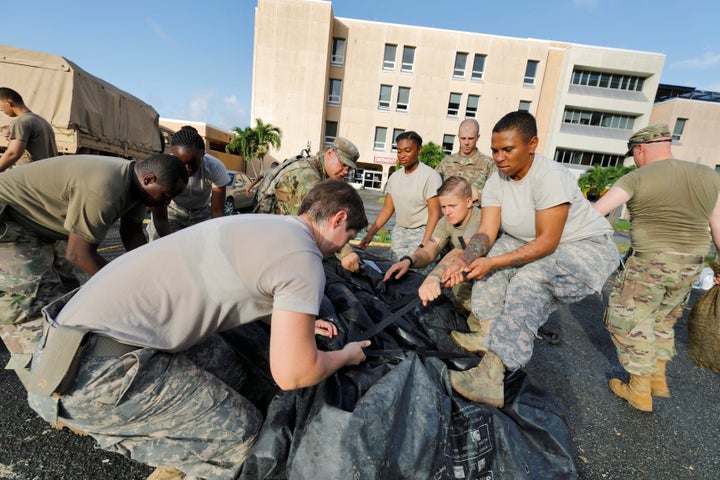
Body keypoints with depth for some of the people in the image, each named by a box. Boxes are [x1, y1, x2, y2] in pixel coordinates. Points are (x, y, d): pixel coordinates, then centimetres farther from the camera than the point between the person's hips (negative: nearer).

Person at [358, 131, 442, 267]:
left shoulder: (430, 176, -11)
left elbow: (434, 214, -14)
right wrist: (370, 233, 1)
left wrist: (424, 245, -20)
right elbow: (387, 209, 10)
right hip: (399, 231, 5)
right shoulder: (394, 177, 7)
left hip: (422, 232, -5)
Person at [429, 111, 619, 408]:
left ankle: (492, 378, -34)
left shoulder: (550, 177, -27)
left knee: (530, 281, -31)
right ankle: (489, 336, -4)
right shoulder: (497, 181, -8)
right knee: (487, 254, -5)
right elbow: (486, 233, -14)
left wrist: (493, 262, -34)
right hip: (532, 242, 8)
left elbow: (547, 243, -29)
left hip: (587, 247, -7)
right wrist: (463, 261, -33)